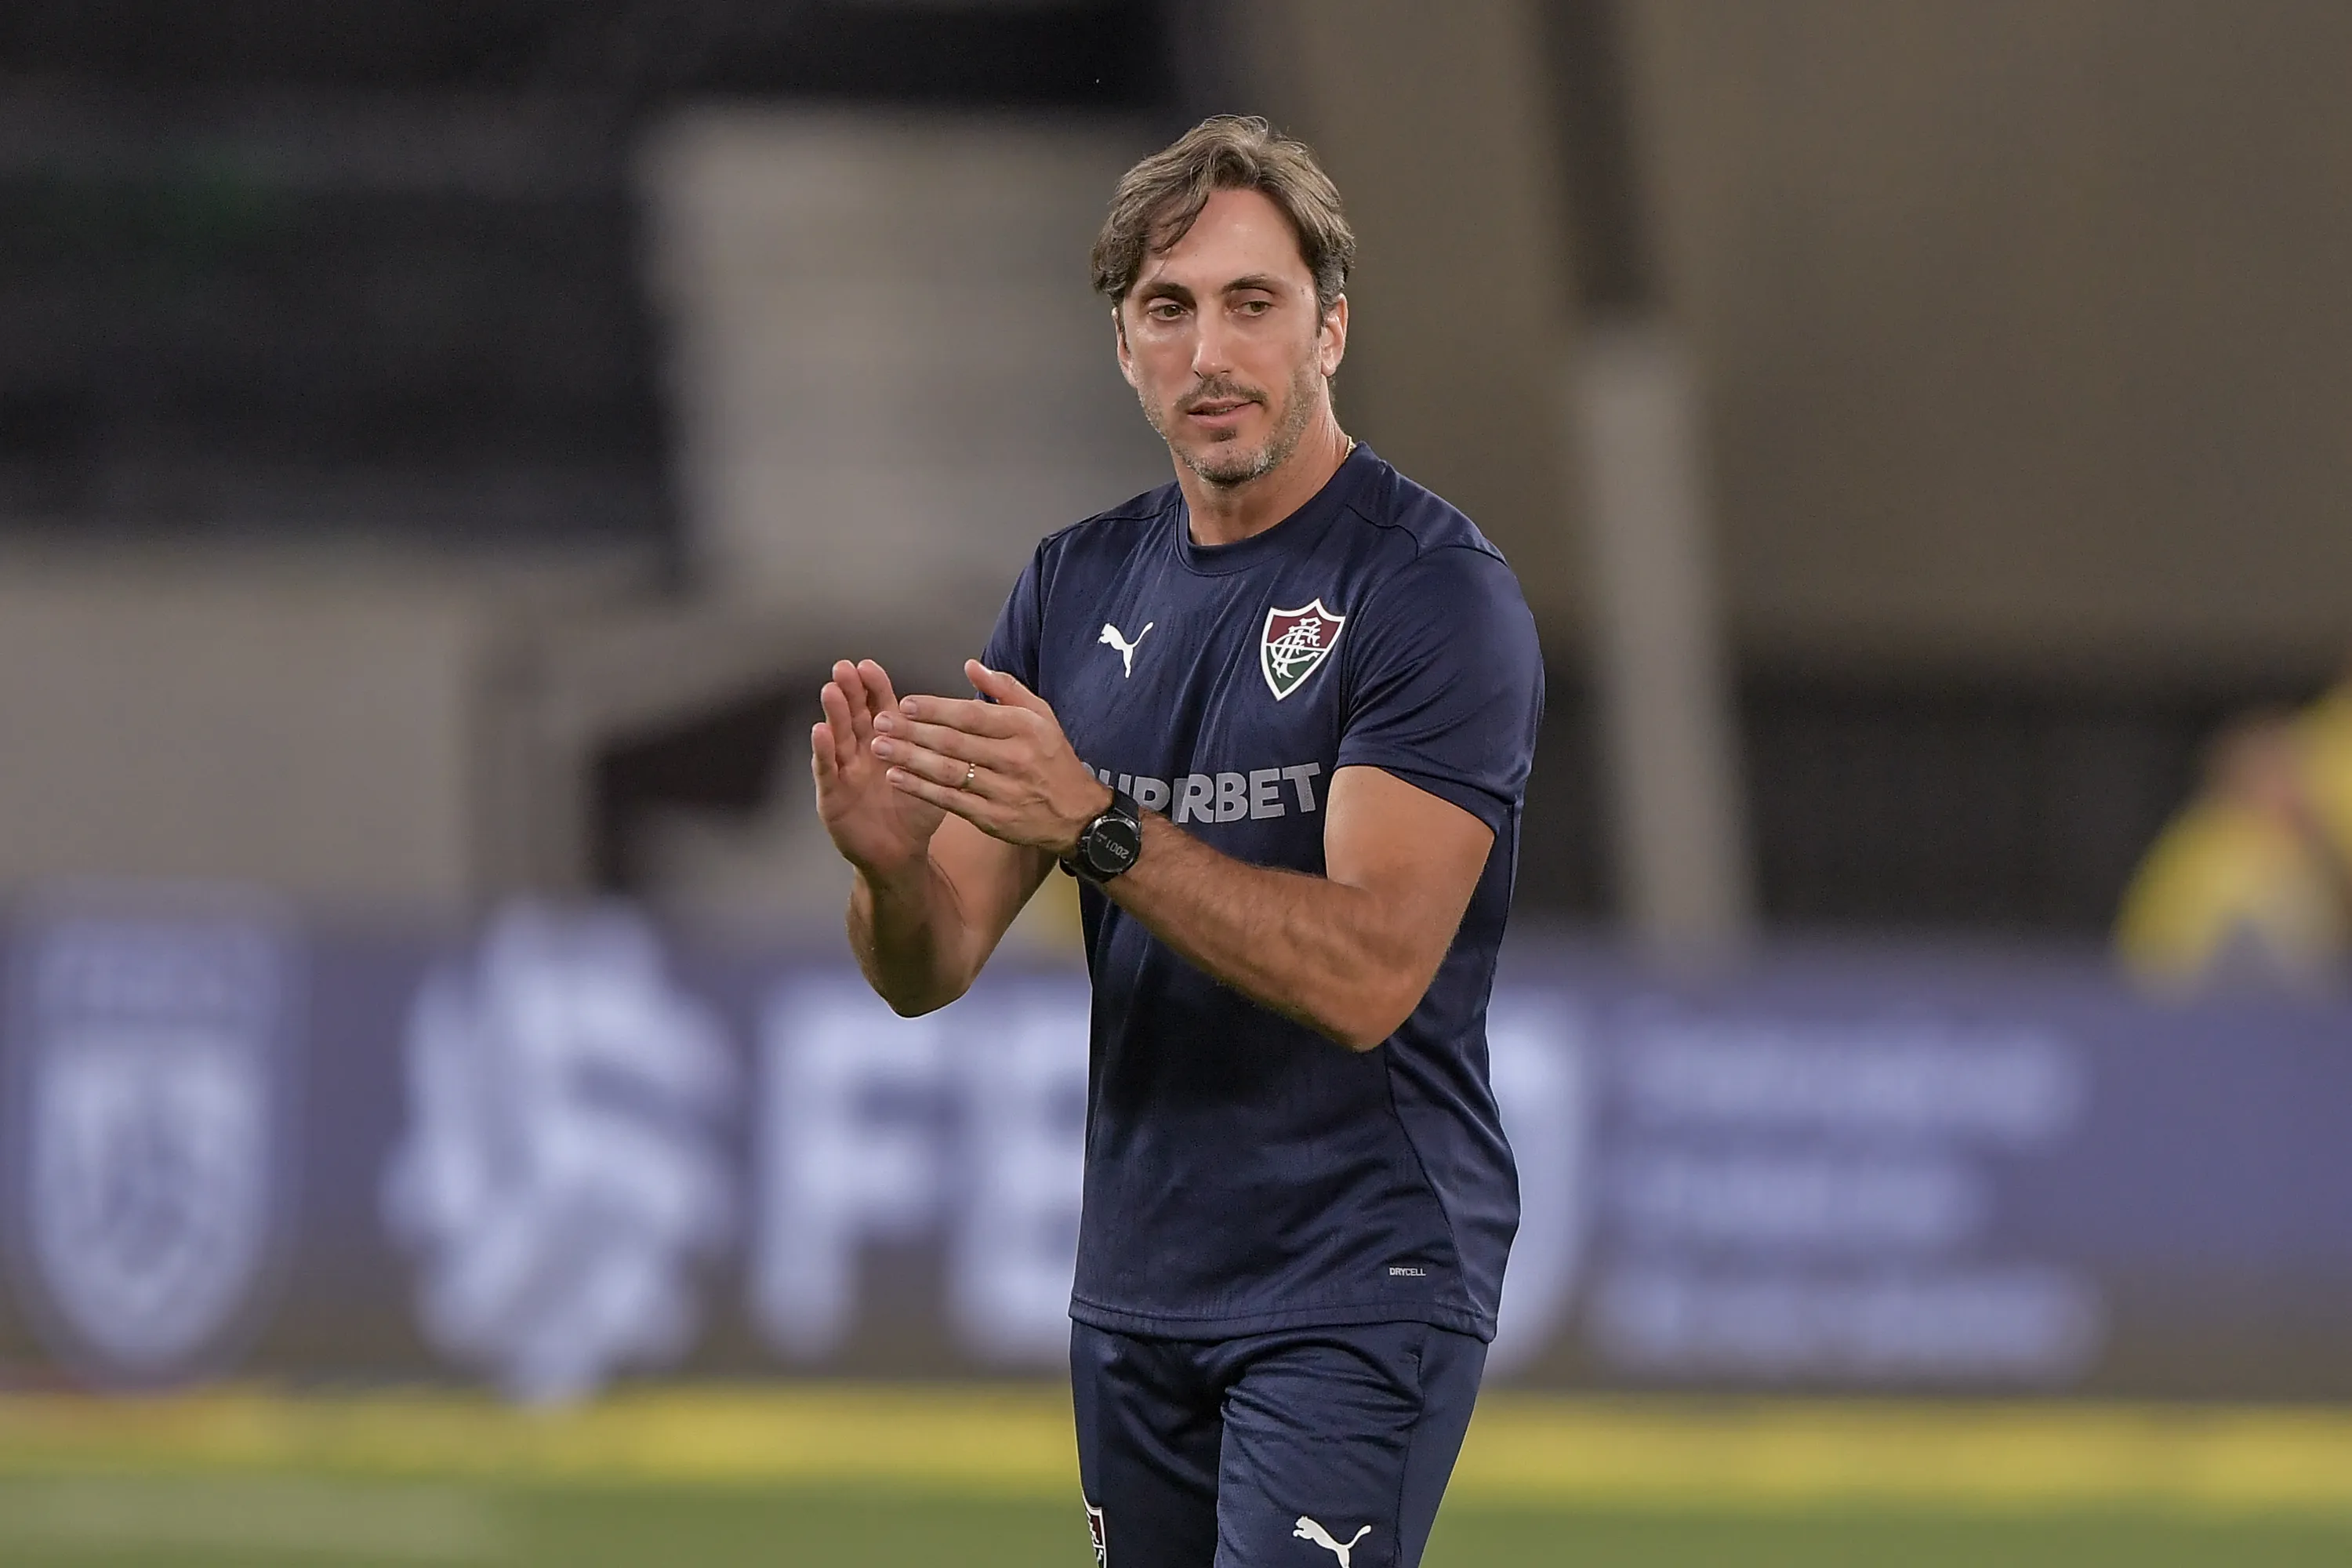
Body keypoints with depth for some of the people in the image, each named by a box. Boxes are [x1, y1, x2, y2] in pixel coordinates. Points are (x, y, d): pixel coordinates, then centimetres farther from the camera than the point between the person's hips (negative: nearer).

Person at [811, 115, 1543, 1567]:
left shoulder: (1439, 595, -11)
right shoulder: (1079, 587, 9)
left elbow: (1368, 974, -22)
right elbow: (934, 968, 6)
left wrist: (1095, 825, -32)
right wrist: (891, 860, -19)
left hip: (1359, 1290, -7)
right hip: (1139, 1286, 7)